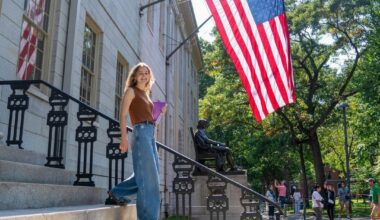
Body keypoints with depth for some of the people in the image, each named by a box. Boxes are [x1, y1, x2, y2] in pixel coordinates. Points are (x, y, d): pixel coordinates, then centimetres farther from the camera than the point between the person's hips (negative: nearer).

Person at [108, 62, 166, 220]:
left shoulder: (146, 94, 24)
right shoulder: (131, 90, 2)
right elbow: (123, 115, -7)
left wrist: (160, 112, 13)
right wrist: (124, 137, -18)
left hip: (151, 133, 9)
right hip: (141, 132, -9)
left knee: (151, 173, 11)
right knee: (148, 176, -10)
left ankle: (117, 192, 22)